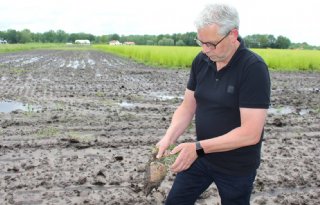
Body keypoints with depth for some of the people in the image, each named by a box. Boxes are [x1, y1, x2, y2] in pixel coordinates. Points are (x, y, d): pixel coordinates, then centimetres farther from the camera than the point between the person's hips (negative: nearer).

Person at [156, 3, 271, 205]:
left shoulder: (254, 68, -24)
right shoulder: (201, 61, -5)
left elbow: (251, 133, -28)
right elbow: (187, 107, 0)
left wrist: (198, 147, -30)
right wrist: (169, 137, -18)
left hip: (237, 166, -5)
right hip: (202, 154, 5)